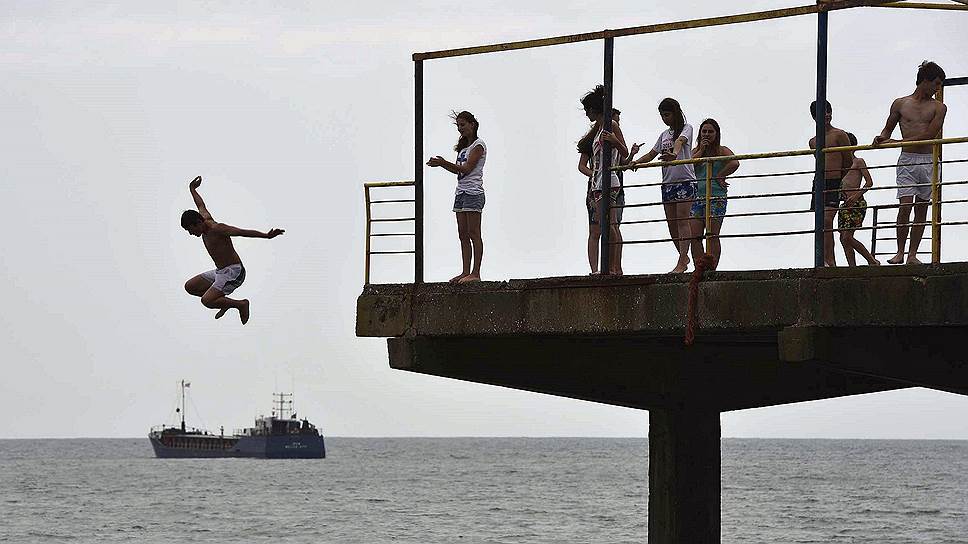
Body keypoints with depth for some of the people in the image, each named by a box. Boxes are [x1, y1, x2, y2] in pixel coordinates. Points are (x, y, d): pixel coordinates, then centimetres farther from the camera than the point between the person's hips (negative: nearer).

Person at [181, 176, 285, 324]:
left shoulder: (217, 229, -20)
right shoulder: (205, 219, 5)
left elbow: (242, 232, -31)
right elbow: (201, 206, 27)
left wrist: (267, 236, -43)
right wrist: (192, 190, 47)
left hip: (233, 273, -10)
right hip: (220, 272, 10)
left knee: (207, 301, -24)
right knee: (189, 287, 14)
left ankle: (241, 305, -6)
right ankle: (225, 302, 19)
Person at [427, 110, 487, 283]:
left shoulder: (478, 145, -6)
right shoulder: (464, 146, 20)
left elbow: (466, 168, -15)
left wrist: (443, 163, -19)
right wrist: (440, 163, 3)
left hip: (473, 192, -9)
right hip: (461, 192, 9)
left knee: (474, 234, -9)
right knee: (463, 235, 5)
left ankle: (476, 273, -10)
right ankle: (466, 272, 6)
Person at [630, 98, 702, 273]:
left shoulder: (686, 128, 0)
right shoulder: (664, 135, 20)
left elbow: (680, 141, -22)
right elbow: (652, 154, 19)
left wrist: (674, 153, -44)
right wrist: (636, 162, -1)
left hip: (685, 181, -7)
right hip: (667, 182, 7)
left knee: (682, 220, -15)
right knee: (671, 223, 5)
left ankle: (682, 262, -22)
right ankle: (684, 257, 18)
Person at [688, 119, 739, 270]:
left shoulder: (721, 150, 2)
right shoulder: (696, 151, 17)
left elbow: (734, 163, -16)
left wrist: (719, 177, -10)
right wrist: (702, 149, -2)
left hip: (716, 197, -5)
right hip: (698, 197, 5)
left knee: (712, 236, -7)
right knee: (695, 236, -3)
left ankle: (711, 268, -7)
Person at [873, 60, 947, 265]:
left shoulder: (938, 108, 5)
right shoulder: (900, 104, 8)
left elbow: (930, 134, -7)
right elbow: (888, 129, 19)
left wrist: (897, 142, -13)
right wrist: (882, 138, -7)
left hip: (928, 161, 1)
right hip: (907, 160, -1)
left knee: (921, 209, 1)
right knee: (905, 206, -13)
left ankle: (912, 255, 4)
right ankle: (900, 252, -7)